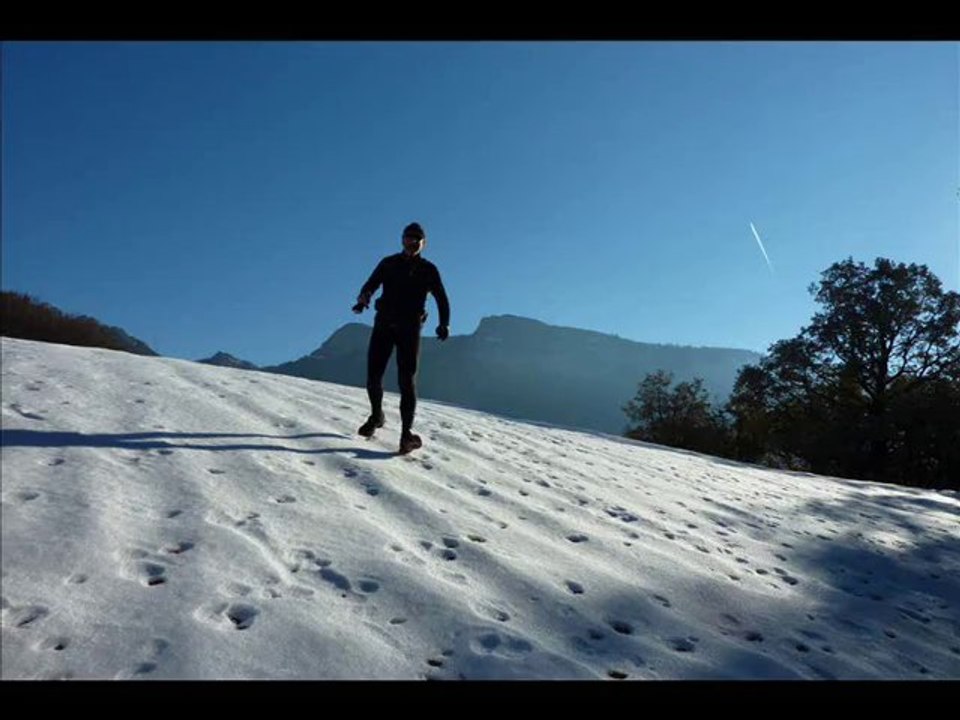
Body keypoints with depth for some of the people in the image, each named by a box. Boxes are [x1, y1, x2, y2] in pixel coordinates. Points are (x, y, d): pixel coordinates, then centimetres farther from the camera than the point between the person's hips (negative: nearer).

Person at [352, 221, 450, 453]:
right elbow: (370, 284, 4)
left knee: (407, 379, -9)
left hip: (409, 328, -2)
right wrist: (364, 297, -19)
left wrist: (444, 324, -9)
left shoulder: (428, 270, 9)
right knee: (373, 375, -1)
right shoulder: (389, 263, 12)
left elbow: (441, 299, 7)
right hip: (384, 324, 2)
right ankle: (376, 415, 26)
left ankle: (407, 431, -7)